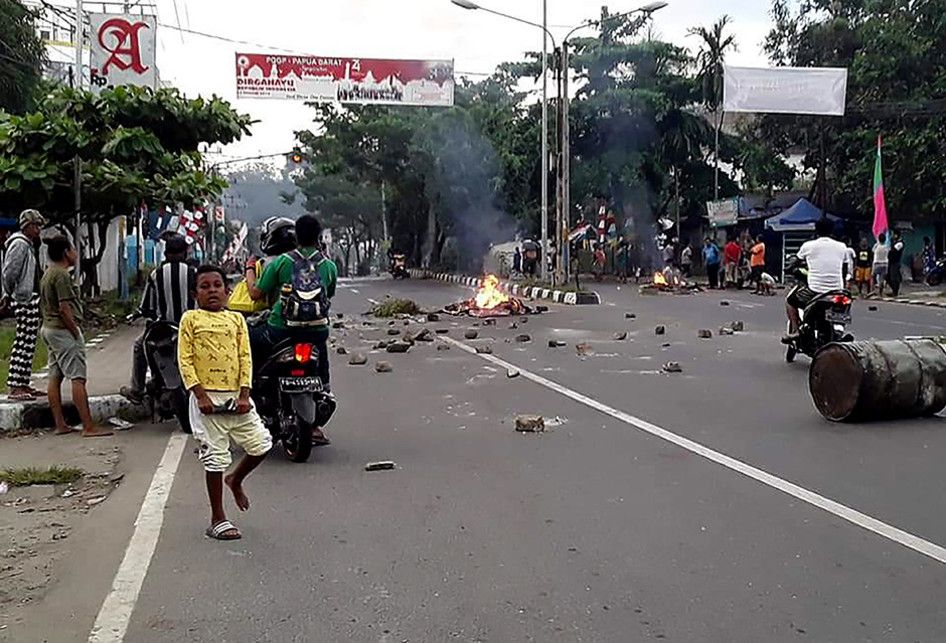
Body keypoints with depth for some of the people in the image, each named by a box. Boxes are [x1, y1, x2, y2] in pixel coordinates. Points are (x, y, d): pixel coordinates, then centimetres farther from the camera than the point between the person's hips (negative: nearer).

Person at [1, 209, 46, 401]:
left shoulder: (29, 245, 19)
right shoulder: (20, 244, -13)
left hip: (31, 298, 10)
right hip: (24, 299, -10)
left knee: (27, 344, 13)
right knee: (24, 344, -10)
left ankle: (23, 384, 18)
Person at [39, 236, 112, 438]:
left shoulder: (47, 274, 16)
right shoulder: (62, 274, -15)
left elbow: (45, 305, 19)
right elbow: (64, 309, -20)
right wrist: (76, 334, -15)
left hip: (49, 328, 11)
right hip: (63, 329, -11)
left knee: (55, 378, 9)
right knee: (78, 378, -11)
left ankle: (60, 424, 14)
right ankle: (89, 427, -12)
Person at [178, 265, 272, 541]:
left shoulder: (236, 319, 9)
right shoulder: (191, 319, 0)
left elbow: (245, 358, 6)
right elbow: (185, 360, -4)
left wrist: (244, 394, -5)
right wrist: (201, 394, -13)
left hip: (235, 396, 4)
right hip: (207, 398, -3)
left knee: (261, 443, 1)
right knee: (215, 457, 1)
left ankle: (235, 480, 32)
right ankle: (218, 520, 15)